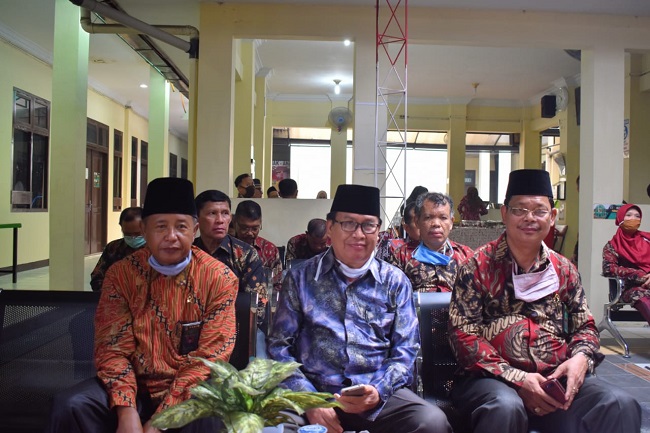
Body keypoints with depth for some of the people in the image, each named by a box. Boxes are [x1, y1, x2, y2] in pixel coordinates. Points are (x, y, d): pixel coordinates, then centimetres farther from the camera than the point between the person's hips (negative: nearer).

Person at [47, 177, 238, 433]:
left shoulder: (219, 279, -8)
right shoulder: (121, 273, 0)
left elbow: (209, 357, -12)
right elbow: (112, 347, -4)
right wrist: (127, 411, -20)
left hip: (191, 392, -2)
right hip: (137, 386, 2)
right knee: (70, 406, -21)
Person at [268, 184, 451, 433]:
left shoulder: (395, 281, 9)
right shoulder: (300, 279, 6)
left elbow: (405, 351, 6)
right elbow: (280, 346, 3)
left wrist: (378, 391, -13)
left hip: (379, 393, 2)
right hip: (313, 391, -1)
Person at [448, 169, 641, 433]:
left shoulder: (563, 269, 14)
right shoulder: (479, 267, 0)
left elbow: (584, 326, 20)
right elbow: (463, 333, -6)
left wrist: (581, 357, -5)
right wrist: (516, 379, -16)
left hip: (557, 379, 4)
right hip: (494, 378, -4)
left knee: (621, 406, -22)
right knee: (505, 407, -37)